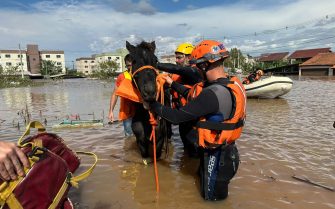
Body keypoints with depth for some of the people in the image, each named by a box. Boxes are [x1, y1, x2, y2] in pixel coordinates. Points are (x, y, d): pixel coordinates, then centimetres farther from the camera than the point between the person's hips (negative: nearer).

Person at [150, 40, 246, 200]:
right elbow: (193, 95, 9)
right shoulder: (231, 83, -3)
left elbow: (177, 117, -29)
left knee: (213, 199, 16)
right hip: (226, 149, 9)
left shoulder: (213, 94, -34)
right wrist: (172, 83, 15)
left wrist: (152, 105, -14)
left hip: (215, 156, -9)